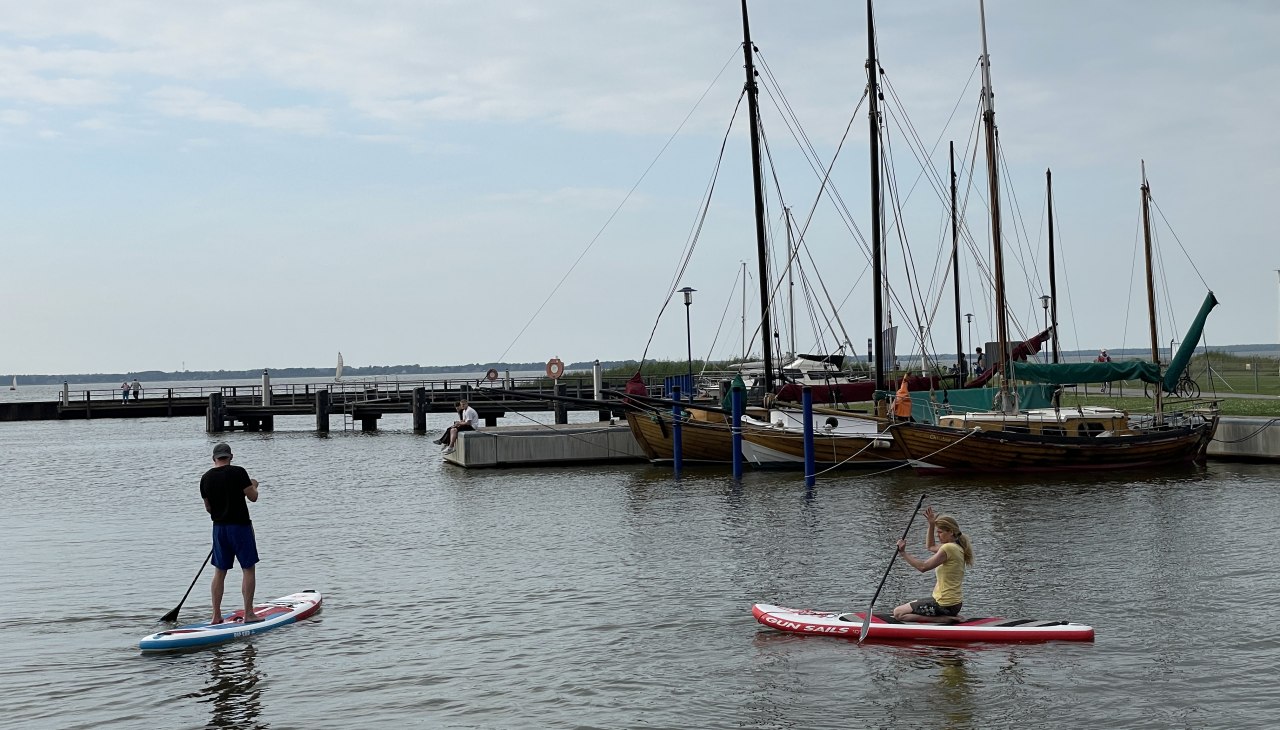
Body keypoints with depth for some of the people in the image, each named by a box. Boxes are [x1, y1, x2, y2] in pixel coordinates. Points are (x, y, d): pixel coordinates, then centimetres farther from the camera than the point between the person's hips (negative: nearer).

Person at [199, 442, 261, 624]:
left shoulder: (206, 478, 5)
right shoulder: (238, 472, -11)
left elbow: (208, 508, 12)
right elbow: (253, 497, -9)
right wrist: (254, 486, 12)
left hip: (218, 527, 5)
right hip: (240, 525, -5)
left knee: (219, 572, 11)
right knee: (248, 569, 2)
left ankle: (216, 616, 11)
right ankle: (248, 614, -1)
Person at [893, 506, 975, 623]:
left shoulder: (948, 548, -18)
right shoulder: (958, 547, 11)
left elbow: (923, 567, -22)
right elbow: (931, 546, 27)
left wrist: (903, 553, -16)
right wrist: (932, 524, 18)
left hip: (944, 604, -10)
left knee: (898, 613, -5)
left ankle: (944, 619, -11)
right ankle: (950, 616, 10)